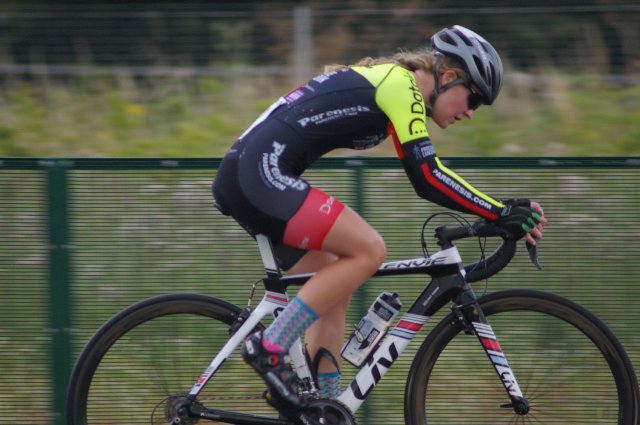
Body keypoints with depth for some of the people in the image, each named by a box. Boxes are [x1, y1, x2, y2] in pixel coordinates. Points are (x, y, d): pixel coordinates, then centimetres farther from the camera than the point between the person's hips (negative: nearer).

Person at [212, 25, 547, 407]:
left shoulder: (385, 81, 23)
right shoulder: (401, 85, -6)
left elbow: (425, 174, 26)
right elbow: (427, 178, -15)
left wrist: (505, 211, 23)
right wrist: (502, 213, -12)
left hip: (244, 175, 10)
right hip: (260, 172, -10)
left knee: (335, 292, 12)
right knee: (368, 250, -15)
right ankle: (269, 348, -13)